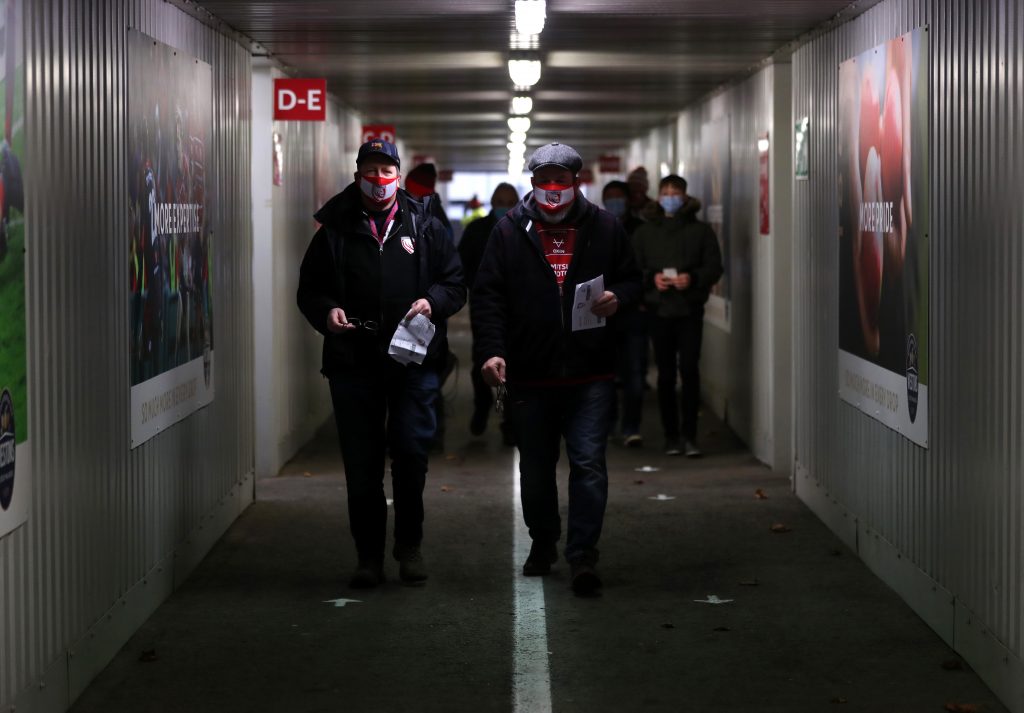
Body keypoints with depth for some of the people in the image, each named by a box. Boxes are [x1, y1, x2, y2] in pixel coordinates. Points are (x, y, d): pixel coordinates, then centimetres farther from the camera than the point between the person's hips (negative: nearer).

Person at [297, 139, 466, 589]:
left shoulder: (425, 227, 10)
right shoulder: (335, 230, 9)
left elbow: (456, 284, 11)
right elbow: (309, 289, 11)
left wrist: (433, 301, -9)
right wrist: (326, 311, -9)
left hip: (414, 361, -1)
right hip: (353, 363, 1)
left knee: (411, 452, -4)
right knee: (361, 464, 4)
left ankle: (409, 545, 14)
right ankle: (369, 555, 14)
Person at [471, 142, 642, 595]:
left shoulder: (604, 227, 6)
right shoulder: (510, 230, 3)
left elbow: (632, 280, 15)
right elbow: (486, 296, 1)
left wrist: (618, 298, -9)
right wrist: (490, 351, -11)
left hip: (589, 374, -1)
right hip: (528, 375, 1)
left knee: (589, 464, -8)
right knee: (535, 469, 13)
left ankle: (582, 555, -4)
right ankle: (543, 544, 31)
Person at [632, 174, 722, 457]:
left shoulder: (701, 231, 7)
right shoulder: (644, 233, 11)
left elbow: (714, 267, 3)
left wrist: (692, 278, -15)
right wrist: (651, 278, -11)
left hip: (690, 309, -2)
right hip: (659, 309, 2)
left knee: (689, 369, -10)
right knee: (666, 373, 4)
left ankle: (689, 435, -6)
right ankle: (671, 435, 11)